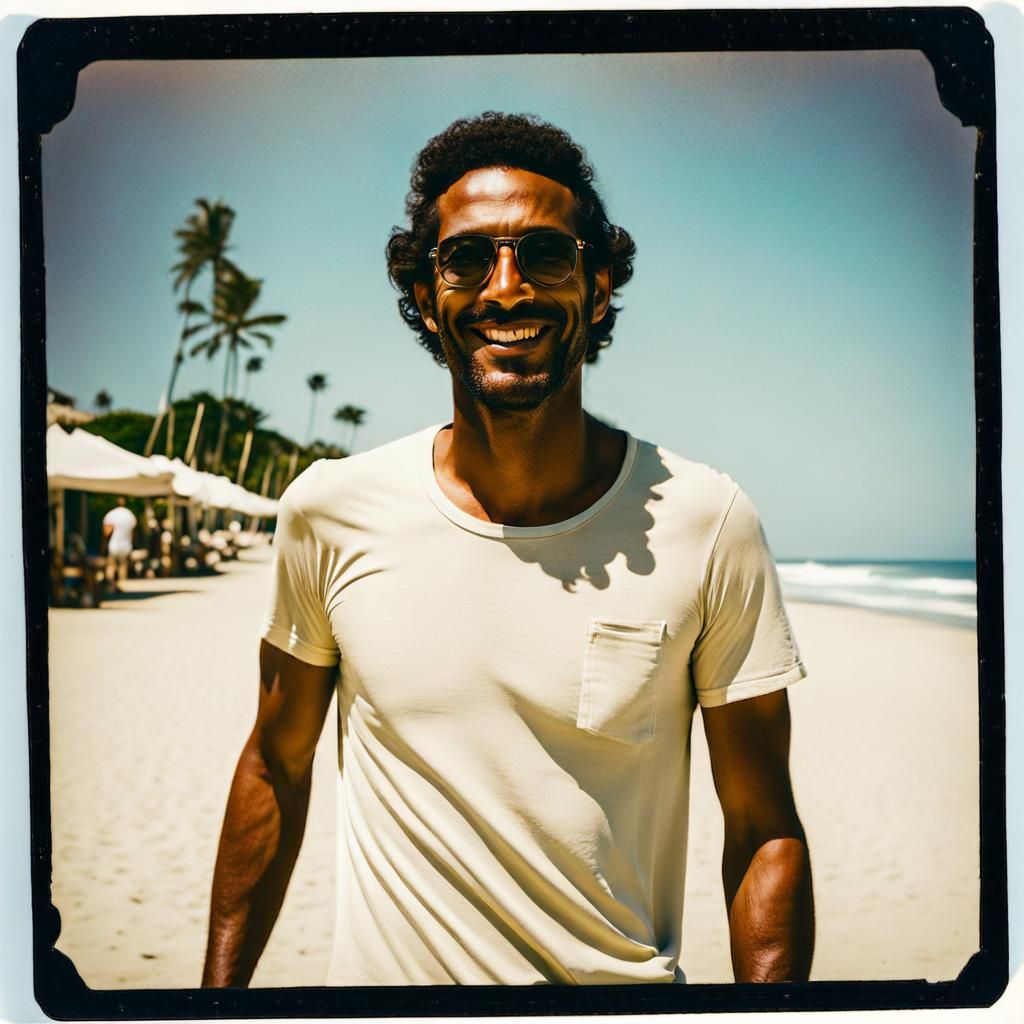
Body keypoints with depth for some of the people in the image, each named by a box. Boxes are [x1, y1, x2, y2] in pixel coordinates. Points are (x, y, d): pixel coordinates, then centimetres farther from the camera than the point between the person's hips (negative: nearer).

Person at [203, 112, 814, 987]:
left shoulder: (704, 524, -15)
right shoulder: (328, 512, -10)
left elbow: (764, 828, -9)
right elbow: (277, 766, 2)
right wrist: (221, 987, 3)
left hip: (624, 981, -1)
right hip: (379, 969, 2)